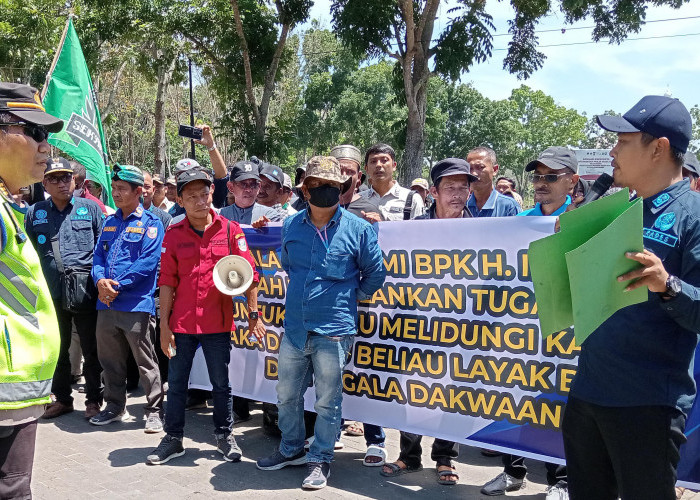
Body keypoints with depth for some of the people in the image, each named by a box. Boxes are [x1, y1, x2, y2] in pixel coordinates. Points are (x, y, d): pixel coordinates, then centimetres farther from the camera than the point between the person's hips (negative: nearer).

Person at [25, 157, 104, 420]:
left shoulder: (90, 208, 6)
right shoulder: (34, 213, 11)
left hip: (84, 289, -2)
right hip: (51, 293, 2)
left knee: (91, 348, 4)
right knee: (57, 349, 12)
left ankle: (94, 399, 16)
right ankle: (62, 398, 26)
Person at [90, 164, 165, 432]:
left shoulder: (150, 222, -4)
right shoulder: (110, 222, 17)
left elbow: (149, 261, -13)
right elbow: (98, 255, 14)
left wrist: (118, 285, -16)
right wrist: (100, 280, -8)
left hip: (135, 302, -6)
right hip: (106, 301, 7)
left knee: (145, 360, -1)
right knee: (109, 358, 15)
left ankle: (155, 410, 8)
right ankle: (114, 406, 29)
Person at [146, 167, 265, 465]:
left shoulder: (230, 230, -2)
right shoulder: (173, 235, 2)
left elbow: (248, 273, 0)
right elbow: (167, 281, 2)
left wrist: (253, 314, -4)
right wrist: (164, 325, -2)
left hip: (218, 323, -1)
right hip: (182, 323, 1)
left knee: (221, 383, 11)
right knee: (176, 383, 10)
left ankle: (224, 435, 27)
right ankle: (173, 439, 24)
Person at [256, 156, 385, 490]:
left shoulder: (358, 229, -7)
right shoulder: (291, 226, 4)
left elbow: (375, 273, 3)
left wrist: (349, 298, 8)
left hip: (334, 329, -4)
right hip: (294, 326, 4)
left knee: (327, 401, 6)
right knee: (287, 395, 16)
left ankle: (320, 460, 22)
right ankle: (291, 450, 35)